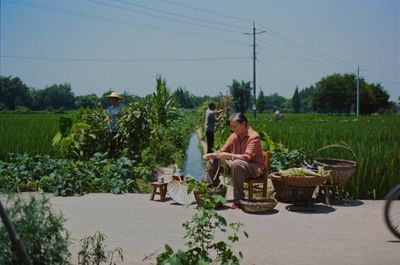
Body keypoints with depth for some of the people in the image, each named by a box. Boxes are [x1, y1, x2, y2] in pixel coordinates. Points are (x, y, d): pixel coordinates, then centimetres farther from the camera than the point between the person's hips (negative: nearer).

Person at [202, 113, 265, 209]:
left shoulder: (254, 136, -16)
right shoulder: (234, 136, 3)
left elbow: (247, 157, -27)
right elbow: (222, 151, 5)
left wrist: (228, 156, -37)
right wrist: (211, 155, -15)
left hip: (254, 167, -7)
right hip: (234, 165, 7)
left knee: (237, 164, -39)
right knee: (212, 161, -2)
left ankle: (238, 200, -29)